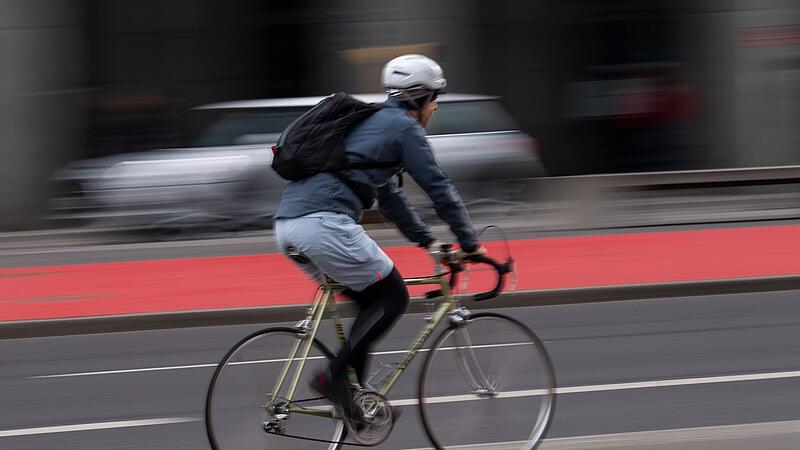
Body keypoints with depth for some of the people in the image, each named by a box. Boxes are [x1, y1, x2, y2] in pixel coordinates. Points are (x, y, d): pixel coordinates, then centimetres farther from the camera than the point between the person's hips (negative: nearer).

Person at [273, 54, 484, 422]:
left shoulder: (371, 122, 31)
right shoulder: (404, 127, 3)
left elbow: (388, 194, 39)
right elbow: (439, 188, 3)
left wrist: (425, 239, 42)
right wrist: (470, 243, 11)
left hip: (288, 226, 9)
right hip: (324, 223, -9)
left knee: (369, 301, 20)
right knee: (392, 297, 4)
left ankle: (355, 395, 15)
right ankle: (333, 376, -7)